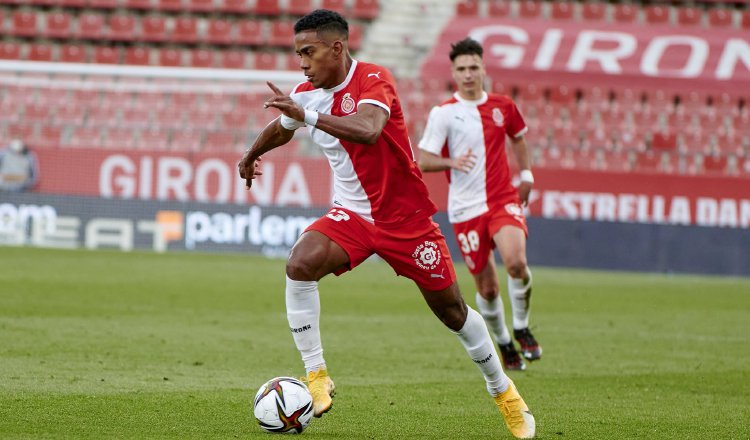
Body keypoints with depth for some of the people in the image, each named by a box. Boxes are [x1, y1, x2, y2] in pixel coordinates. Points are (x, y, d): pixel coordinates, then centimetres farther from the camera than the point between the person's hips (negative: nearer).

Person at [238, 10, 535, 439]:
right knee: (300, 264, -25)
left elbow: (368, 130, -41)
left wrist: (308, 116, -48)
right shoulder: (306, 93, 0)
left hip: (407, 217, -4)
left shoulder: (373, 79, -20)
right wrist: (251, 157, 40)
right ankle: (317, 376, -16)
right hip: (352, 215, 4)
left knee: (451, 310, 5)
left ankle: (503, 391, 27)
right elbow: (281, 128, 24)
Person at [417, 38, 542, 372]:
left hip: (504, 199, 1)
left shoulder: (502, 106, 7)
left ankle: (522, 328, -2)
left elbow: (518, 137, 27)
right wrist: (452, 162, -24)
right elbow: (423, 161, -5)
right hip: (466, 208, -1)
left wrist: (526, 174, 19)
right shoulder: (443, 113, -4)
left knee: (516, 261, -26)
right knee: (487, 287, 3)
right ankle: (504, 344, 28)